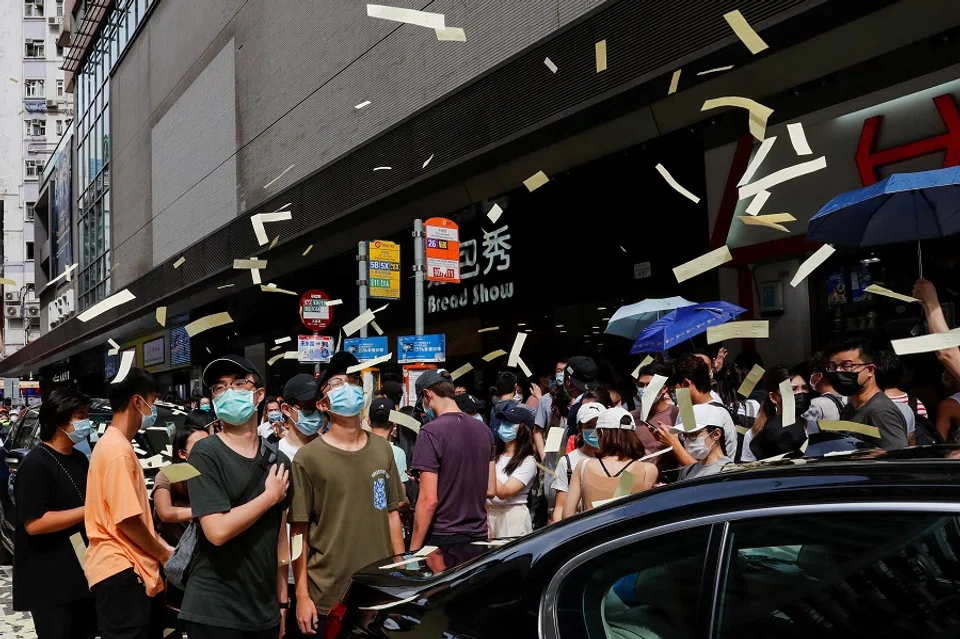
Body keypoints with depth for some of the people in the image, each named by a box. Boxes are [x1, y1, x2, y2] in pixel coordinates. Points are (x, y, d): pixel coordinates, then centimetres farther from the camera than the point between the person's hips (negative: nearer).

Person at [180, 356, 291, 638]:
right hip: (214, 612, -5)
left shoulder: (278, 460, 6)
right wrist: (270, 496, -11)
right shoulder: (206, 453, -11)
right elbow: (218, 530, -21)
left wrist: (282, 601, 11)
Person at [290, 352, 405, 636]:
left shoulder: (382, 449, 5)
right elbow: (299, 532, -6)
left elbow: (392, 513, 11)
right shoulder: (308, 458, -8)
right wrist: (302, 595, -7)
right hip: (327, 598, -4)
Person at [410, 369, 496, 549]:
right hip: (478, 534, 6)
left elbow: (429, 500, -18)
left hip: (443, 537, -6)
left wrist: (413, 549, -12)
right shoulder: (484, 430, 5)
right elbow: (491, 490, 9)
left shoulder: (431, 432, -15)